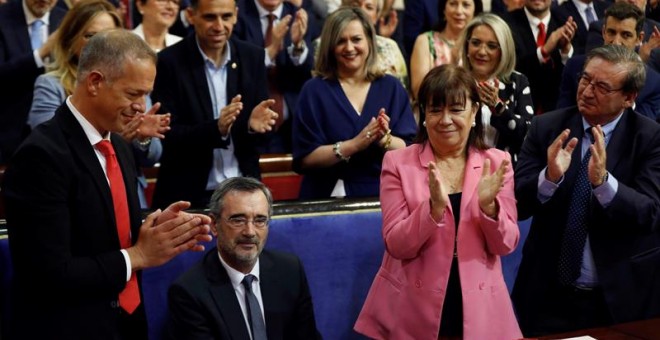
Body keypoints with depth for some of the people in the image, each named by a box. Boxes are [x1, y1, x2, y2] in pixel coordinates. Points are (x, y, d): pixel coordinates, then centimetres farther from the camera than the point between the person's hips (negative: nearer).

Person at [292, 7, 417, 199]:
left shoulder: (392, 88, 8)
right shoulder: (314, 91, 2)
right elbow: (305, 159, -5)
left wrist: (384, 139, -13)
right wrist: (354, 145, -14)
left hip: (383, 196, 2)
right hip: (331, 199, -2)